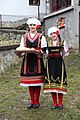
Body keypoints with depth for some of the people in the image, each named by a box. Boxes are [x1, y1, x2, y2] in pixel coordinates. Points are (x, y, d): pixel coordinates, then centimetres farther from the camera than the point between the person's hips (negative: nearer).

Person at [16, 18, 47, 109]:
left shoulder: (41, 37, 4)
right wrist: (20, 53, -11)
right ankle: (32, 101, 19)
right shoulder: (24, 37, 11)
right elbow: (21, 49, 10)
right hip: (27, 61, 2)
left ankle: (36, 101, 14)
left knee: (37, 82, 1)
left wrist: (40, 52, -21)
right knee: (29, 81, 7)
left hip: (37, 61, -2)